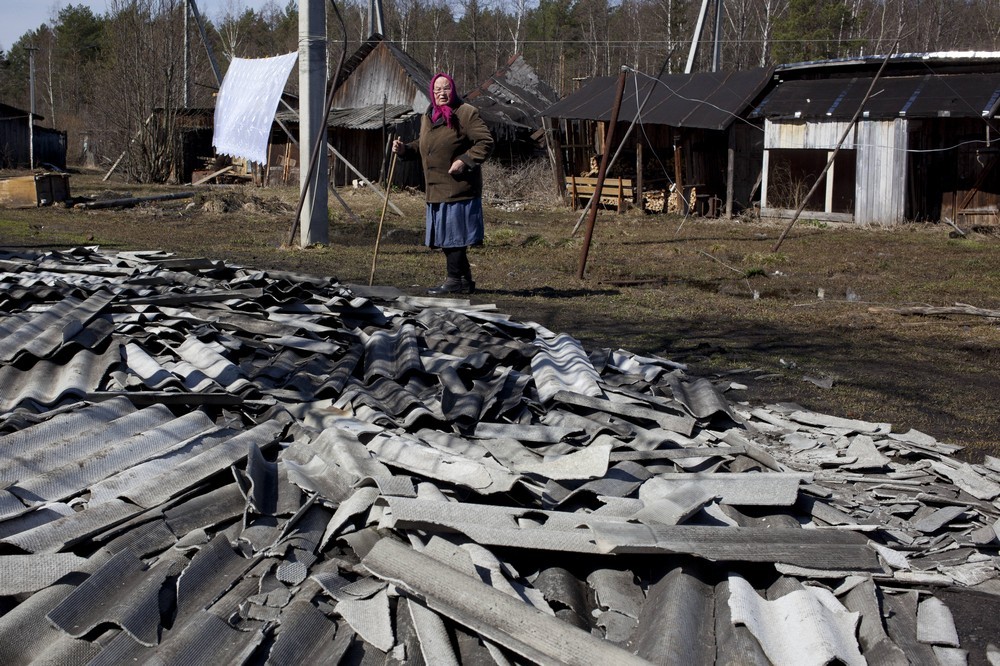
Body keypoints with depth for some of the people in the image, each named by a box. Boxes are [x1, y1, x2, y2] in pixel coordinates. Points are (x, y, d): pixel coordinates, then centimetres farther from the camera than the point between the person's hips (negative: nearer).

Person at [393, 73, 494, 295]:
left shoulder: (466, 113, -7)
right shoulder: (427, 117, 17)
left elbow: (486, 142, -11)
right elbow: (421, 145, 30)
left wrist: (465, 161, -20)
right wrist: (404, 149, 12)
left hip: (458, 188, -8)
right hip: (436, 189, 8)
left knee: (454, 236, -6)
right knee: (446, 237, 11)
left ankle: (455, 279, 2)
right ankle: (464, 280, 20)